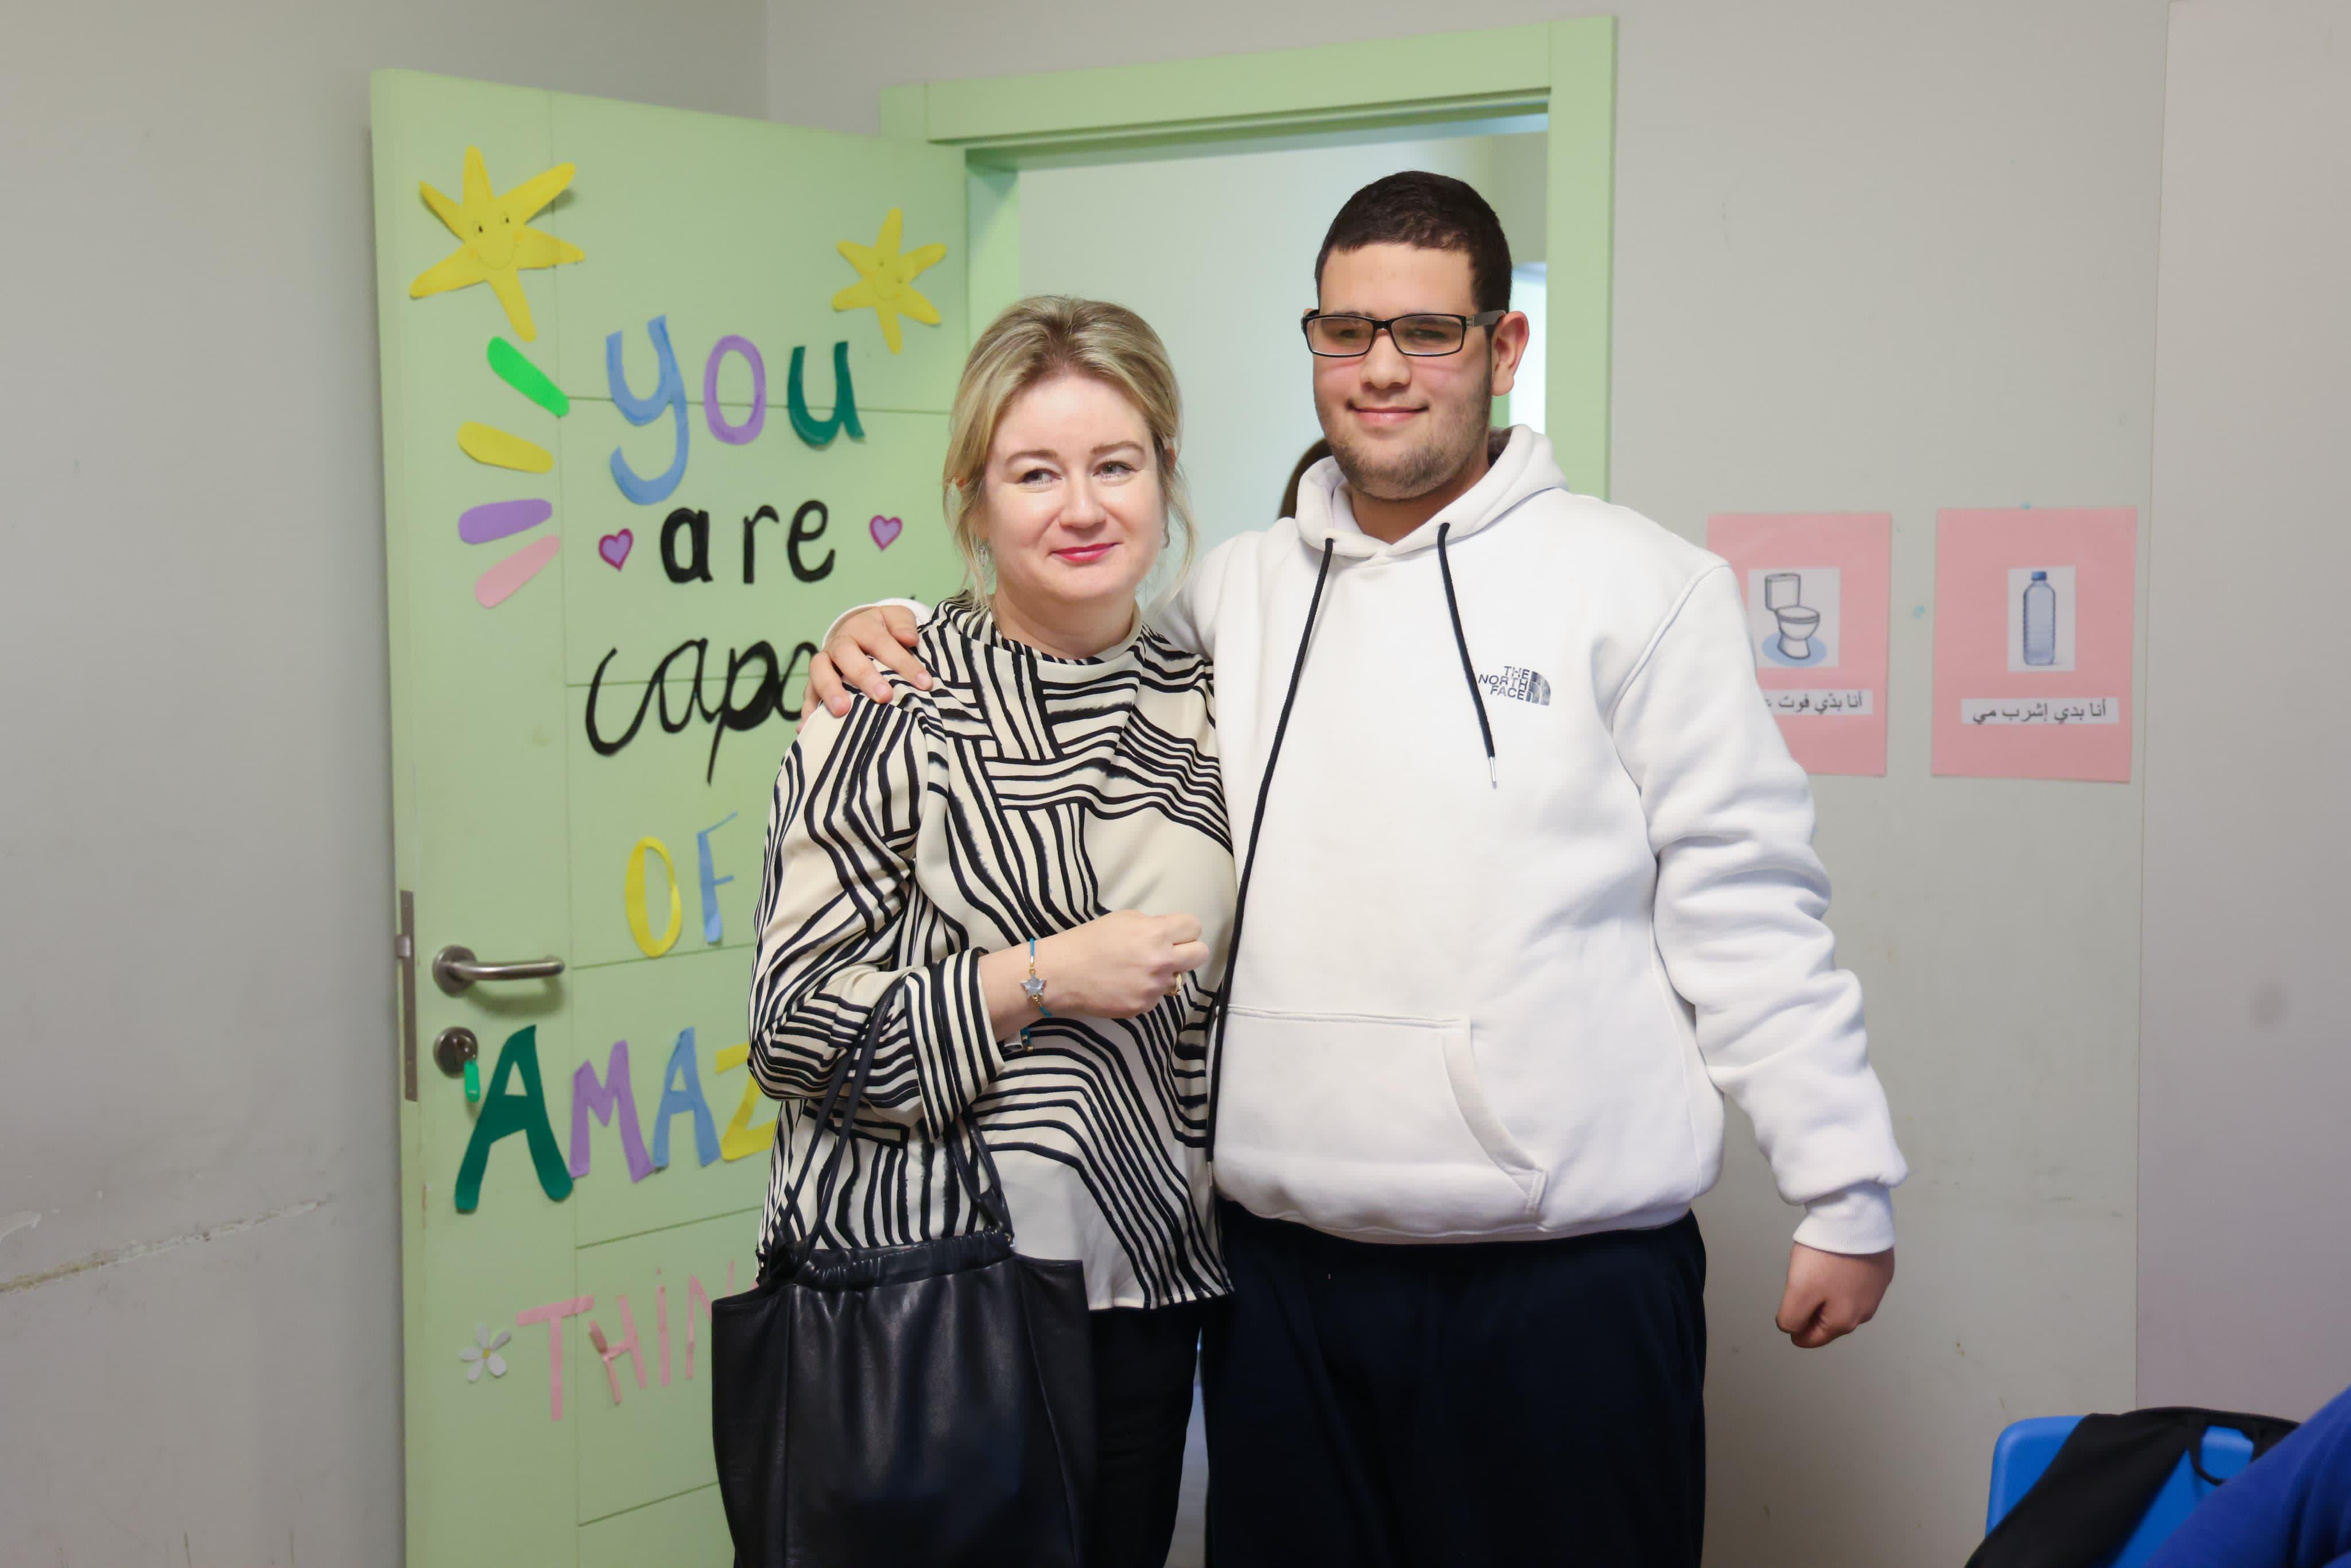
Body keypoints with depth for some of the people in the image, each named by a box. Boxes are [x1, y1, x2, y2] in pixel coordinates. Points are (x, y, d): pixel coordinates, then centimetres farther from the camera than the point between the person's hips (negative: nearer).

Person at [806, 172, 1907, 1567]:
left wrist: (1846, 1190, -5)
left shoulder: (1638, 585, -1)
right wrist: (887, 646, 5)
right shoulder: (1237, 591, 11)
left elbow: (1746, 903, -3)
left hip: (1567, 1264, -4)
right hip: (1285, 1268, 4)